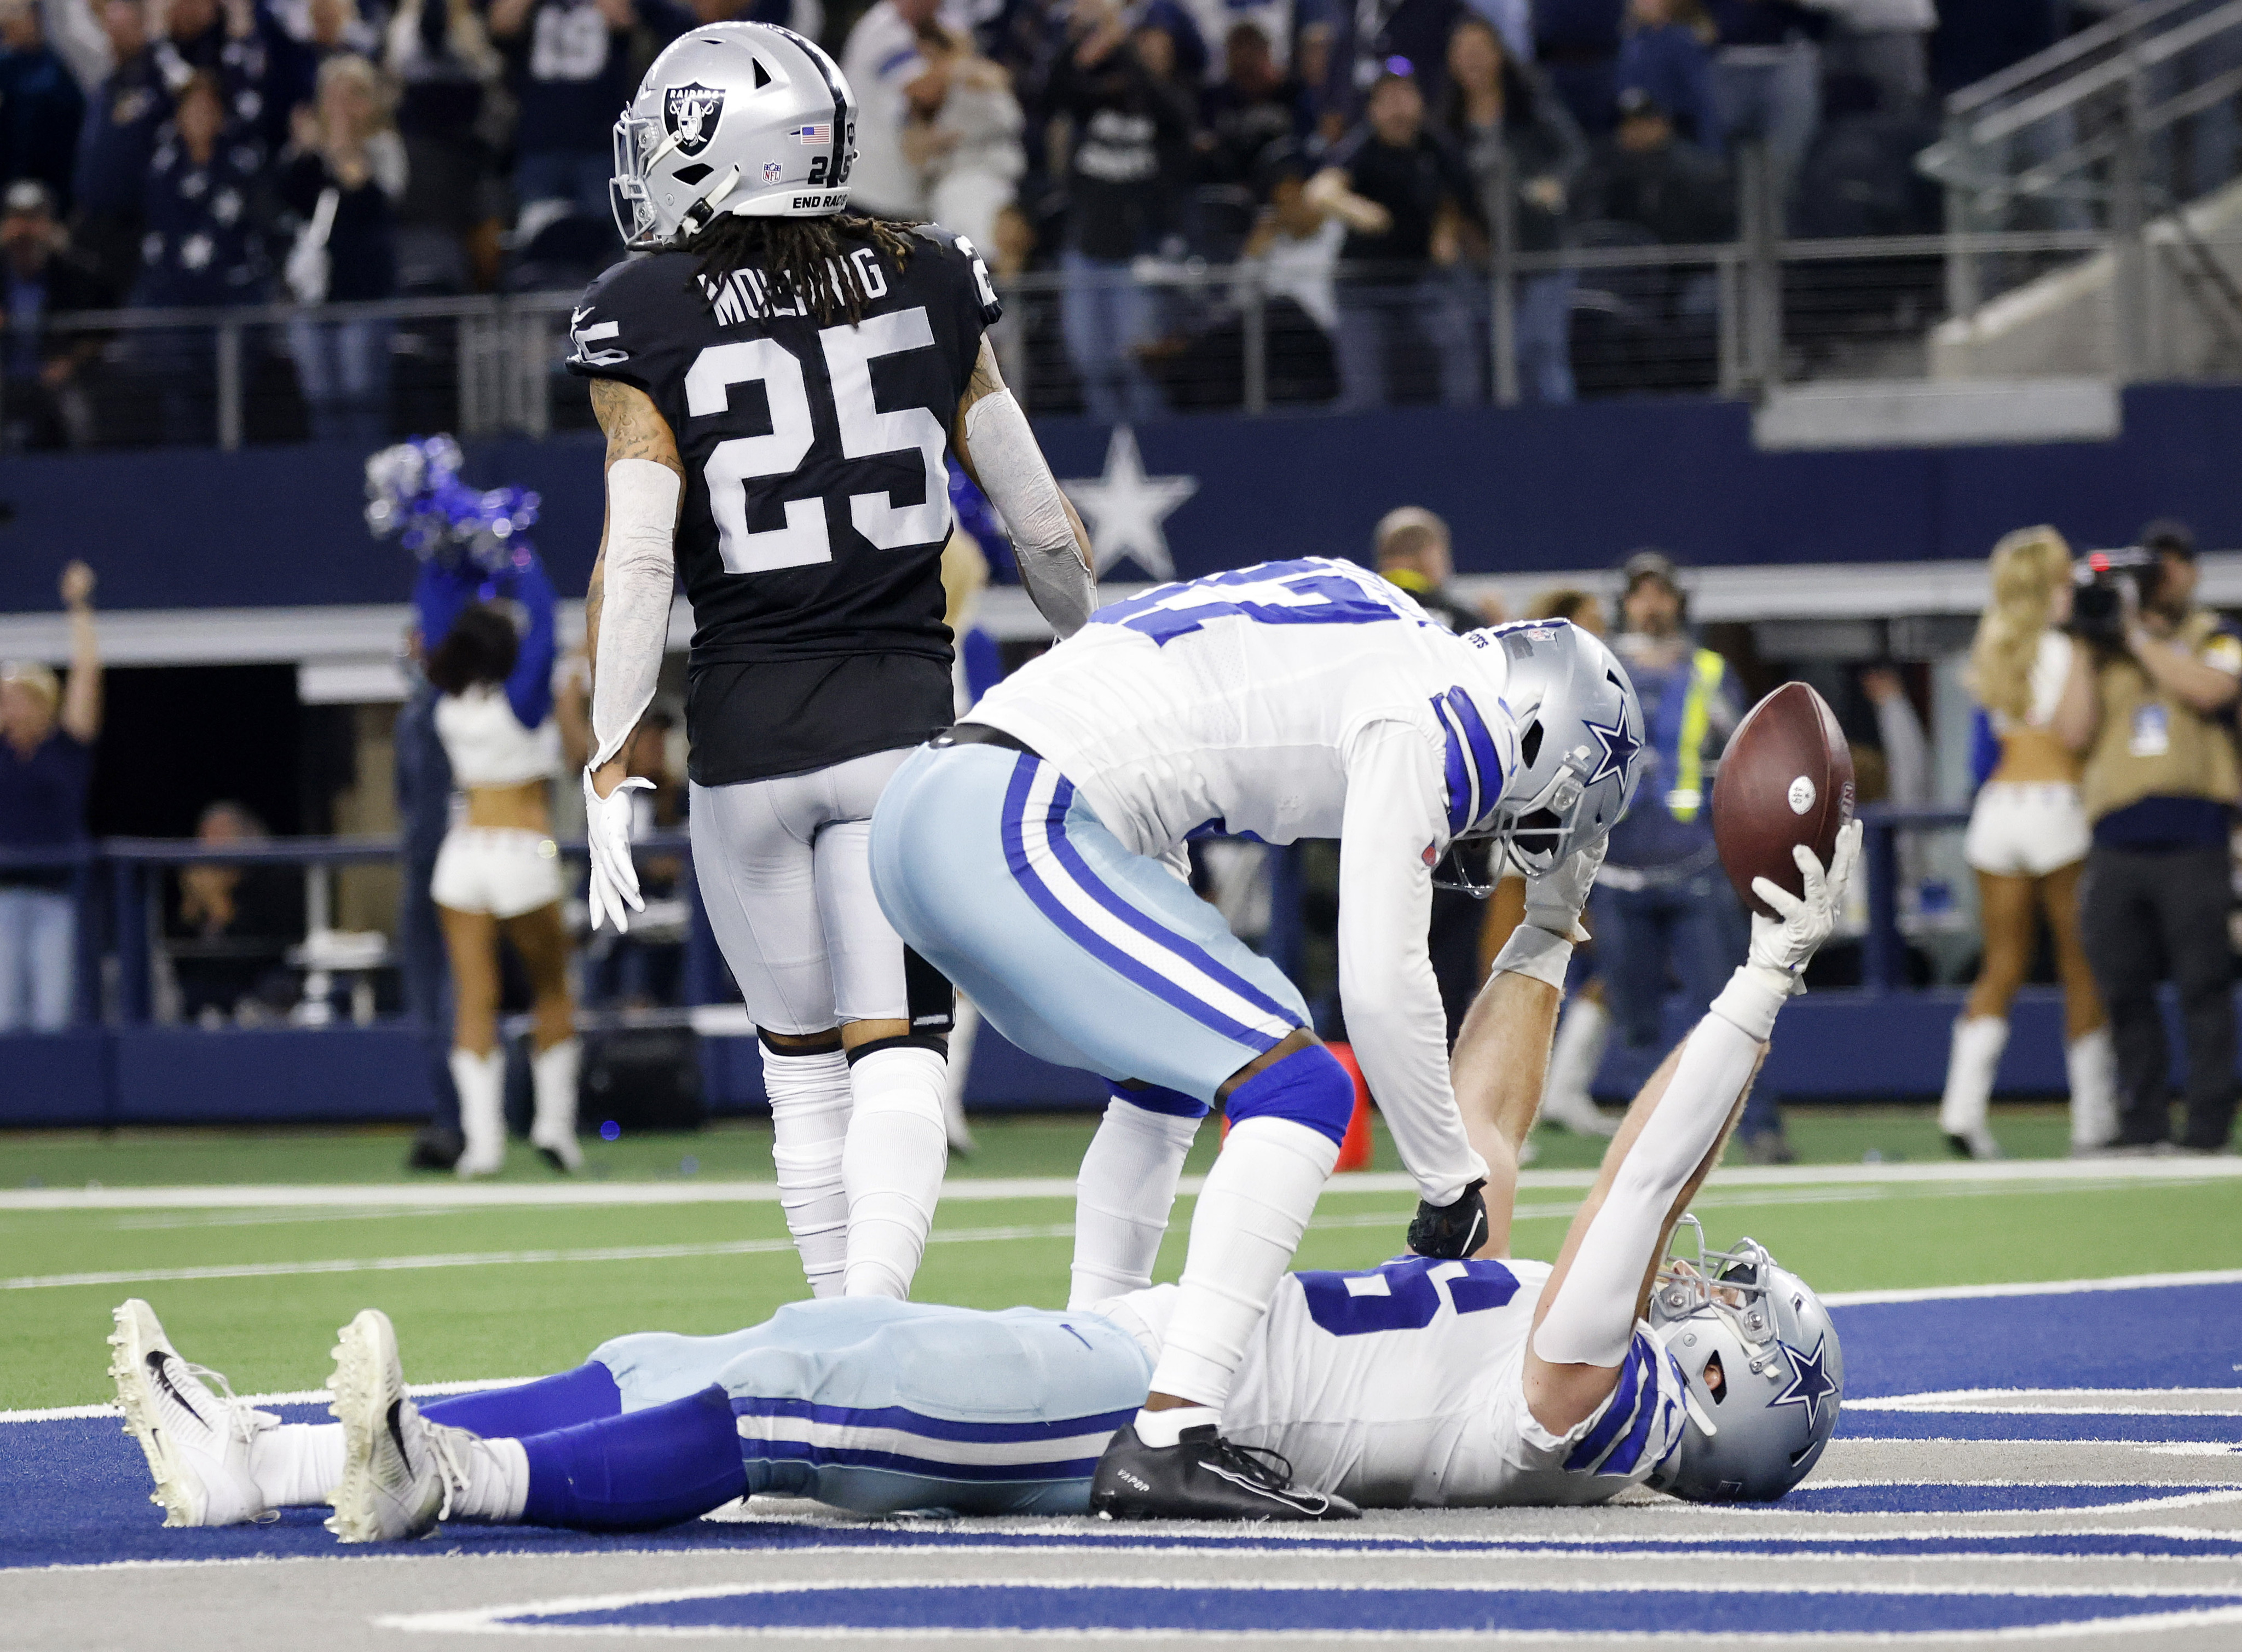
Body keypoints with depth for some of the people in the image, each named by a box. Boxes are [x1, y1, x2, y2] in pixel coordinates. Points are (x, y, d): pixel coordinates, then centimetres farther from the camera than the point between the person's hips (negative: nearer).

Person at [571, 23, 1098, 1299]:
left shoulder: (647, 321, -3)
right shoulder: (928, 287, 4)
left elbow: (639, 558, -11)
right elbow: (1044, 526, 8)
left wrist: (612, 770, -9)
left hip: (747, 732, 0)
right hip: (905, 716, 0)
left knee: (803, 1060, 16)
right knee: (898, 1055, -3)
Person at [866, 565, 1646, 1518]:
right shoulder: (1431, 719, -4)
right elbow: (1383, 984, -7)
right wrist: (1451, 1179, 5)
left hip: (916, 807, 10)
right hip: (1018, 833, -10)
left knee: (1170, 1075, 30)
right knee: (1300, 1090, -12)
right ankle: (1163, 1445, -21)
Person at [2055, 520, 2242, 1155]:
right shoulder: (2104, 654, 18)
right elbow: (2074, 732, 5)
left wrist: (2139, 635, -6)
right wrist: (2083, 645, 2)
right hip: (2117, 837, 3)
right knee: (2124, 989, 2)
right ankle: (2141, 1122, 8)